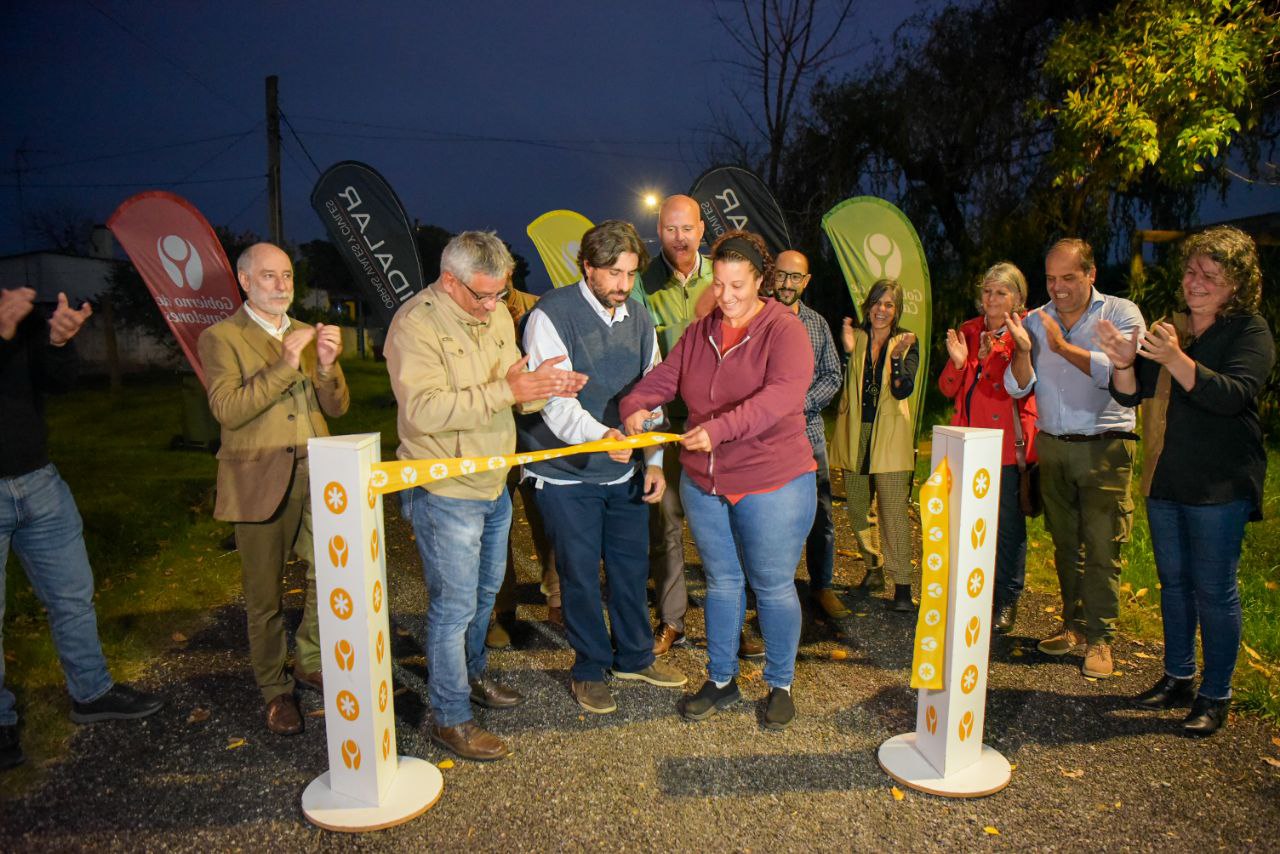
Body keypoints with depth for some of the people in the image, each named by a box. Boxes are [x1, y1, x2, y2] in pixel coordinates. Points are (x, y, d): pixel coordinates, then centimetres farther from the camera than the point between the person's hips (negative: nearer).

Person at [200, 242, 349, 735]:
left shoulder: (307, 335, 14)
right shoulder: (221, 337, -2)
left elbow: (336, 408, 8)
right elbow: (227, 409, -16)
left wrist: (327, 365, -11)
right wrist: (285, 364, -22)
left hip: (316, 476, 5)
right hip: (259, 481, -4)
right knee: (265, 594, 7)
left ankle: (309, 663, 30)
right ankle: (274, 688, 25)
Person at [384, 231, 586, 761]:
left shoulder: (496, 315, 6)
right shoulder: (415, 325, -18)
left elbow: (513, 392, 11)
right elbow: (425, 409, -29)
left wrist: (547, 386, -12)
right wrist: (504, 390, -33)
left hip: (493, 484, 8)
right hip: (444, 493, -8)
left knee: (485, 592, 23)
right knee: (454, 606, 1)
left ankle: (471, 676, 44)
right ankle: (449, 720, 17)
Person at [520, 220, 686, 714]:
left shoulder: (639, 320, 6)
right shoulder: (552, 316, -14)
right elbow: (554, 398, -25)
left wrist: (654, 461, 4)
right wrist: (599, 434, -42)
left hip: (625, 471, 6)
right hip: (566, 474, -5)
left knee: (632, 566, 16)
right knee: (581, 575, 6)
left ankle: (634, 657, 36)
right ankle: (589, 669, 27)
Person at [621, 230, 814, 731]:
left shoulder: (784, 330, -12)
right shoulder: (700, 332, 7)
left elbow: (783, 393, -28)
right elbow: (664, 376, 3)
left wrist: (720, 428, -39)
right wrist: (636, 405, -20)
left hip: (772, 484, -5)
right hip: (705, 484, 5)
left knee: (773, 587, 7)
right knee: (721, 581, 17)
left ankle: (780, 685, 28)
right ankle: (721, 681, 32)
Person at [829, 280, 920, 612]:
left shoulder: (905, 343, 2)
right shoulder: (855, 337, 5)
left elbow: (903, 390, -10)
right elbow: (839, 380, -5)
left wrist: (897, 354, -22)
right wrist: (847, 349, -17)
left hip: (889, 436, -3)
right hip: (854, 434, 3)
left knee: (893, 511, -7)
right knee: (856, 507, 9)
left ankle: (902, 586, -4)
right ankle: (874, 568, 27)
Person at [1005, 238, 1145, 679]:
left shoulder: (1121, 313, -3)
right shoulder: (1036, 320, 8)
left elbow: (1119, 372, -18)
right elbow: (1018, 387, 3)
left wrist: (1063, 346, -16)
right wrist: (1023, 350, -14)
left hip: (1105, 448, -4)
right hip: (1053, 446, 4)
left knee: (1101, 545, -4)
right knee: (1064, 543, 10)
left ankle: (1099, 638, 6)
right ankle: (1073, 625, 21)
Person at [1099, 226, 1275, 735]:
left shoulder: (1251, 331, -6)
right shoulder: (1166, 328, 10)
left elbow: (1234, 395, -23)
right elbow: (1128, 397, 5)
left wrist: (1175, 359, -35)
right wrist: (1123, 363, -15)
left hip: (1219, 484, -6)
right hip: (1164, 480, 6)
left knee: (1214, 590, 0)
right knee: (1174, 581, 14)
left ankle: (1215, 696, 14)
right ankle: (1179, 679, 28)